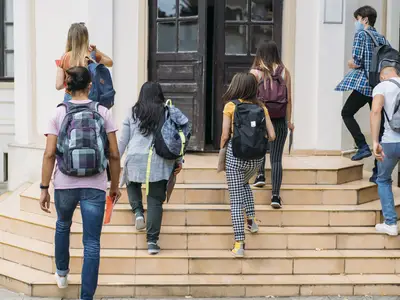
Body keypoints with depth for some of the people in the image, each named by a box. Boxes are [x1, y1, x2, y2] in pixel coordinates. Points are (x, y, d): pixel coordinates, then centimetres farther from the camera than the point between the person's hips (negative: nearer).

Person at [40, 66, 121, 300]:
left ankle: (62, 273, 45)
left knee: (63, 225, 30)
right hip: (95, 186, -1)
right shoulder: (103, 113, -2)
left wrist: (44, 188, 0)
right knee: (92, 243, 4)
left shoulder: (59, 113, -2)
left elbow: (49, 154, -7)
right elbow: (114, 155, -2)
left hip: (65, 184, 1)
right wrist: (115, 185, 10)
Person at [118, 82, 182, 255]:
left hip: (135, 159, 1)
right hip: (159, 162, -1)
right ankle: (152, 241, 1)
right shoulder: (167, 112, 5)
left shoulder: (133, 113, 7)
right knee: (155, 201, 4)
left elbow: (123, 140, 10)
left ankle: (138, 212, 7)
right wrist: (178, 160, 12)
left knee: (132, 183, 31)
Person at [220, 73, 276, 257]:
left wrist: (221, 153, 8)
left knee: (236, 199, 3)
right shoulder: (261, 107, 5)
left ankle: (239, 244, -1)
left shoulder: (231, 106, -5)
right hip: (256, 157, 4)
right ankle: (251, 220, 26)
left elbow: (225, 135, -8)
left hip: (235, 155, -4)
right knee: (244, 184, 35)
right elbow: (271, 136, 0)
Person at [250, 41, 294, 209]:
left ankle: (260, 174, 17)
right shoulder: (284, 72, 3)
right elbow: (288, 99, 3)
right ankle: (275, 195, -1)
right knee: (276, 159, 3)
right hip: (279, 120, 1)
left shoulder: (255, 72, -2)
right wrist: (289, 121, 10)